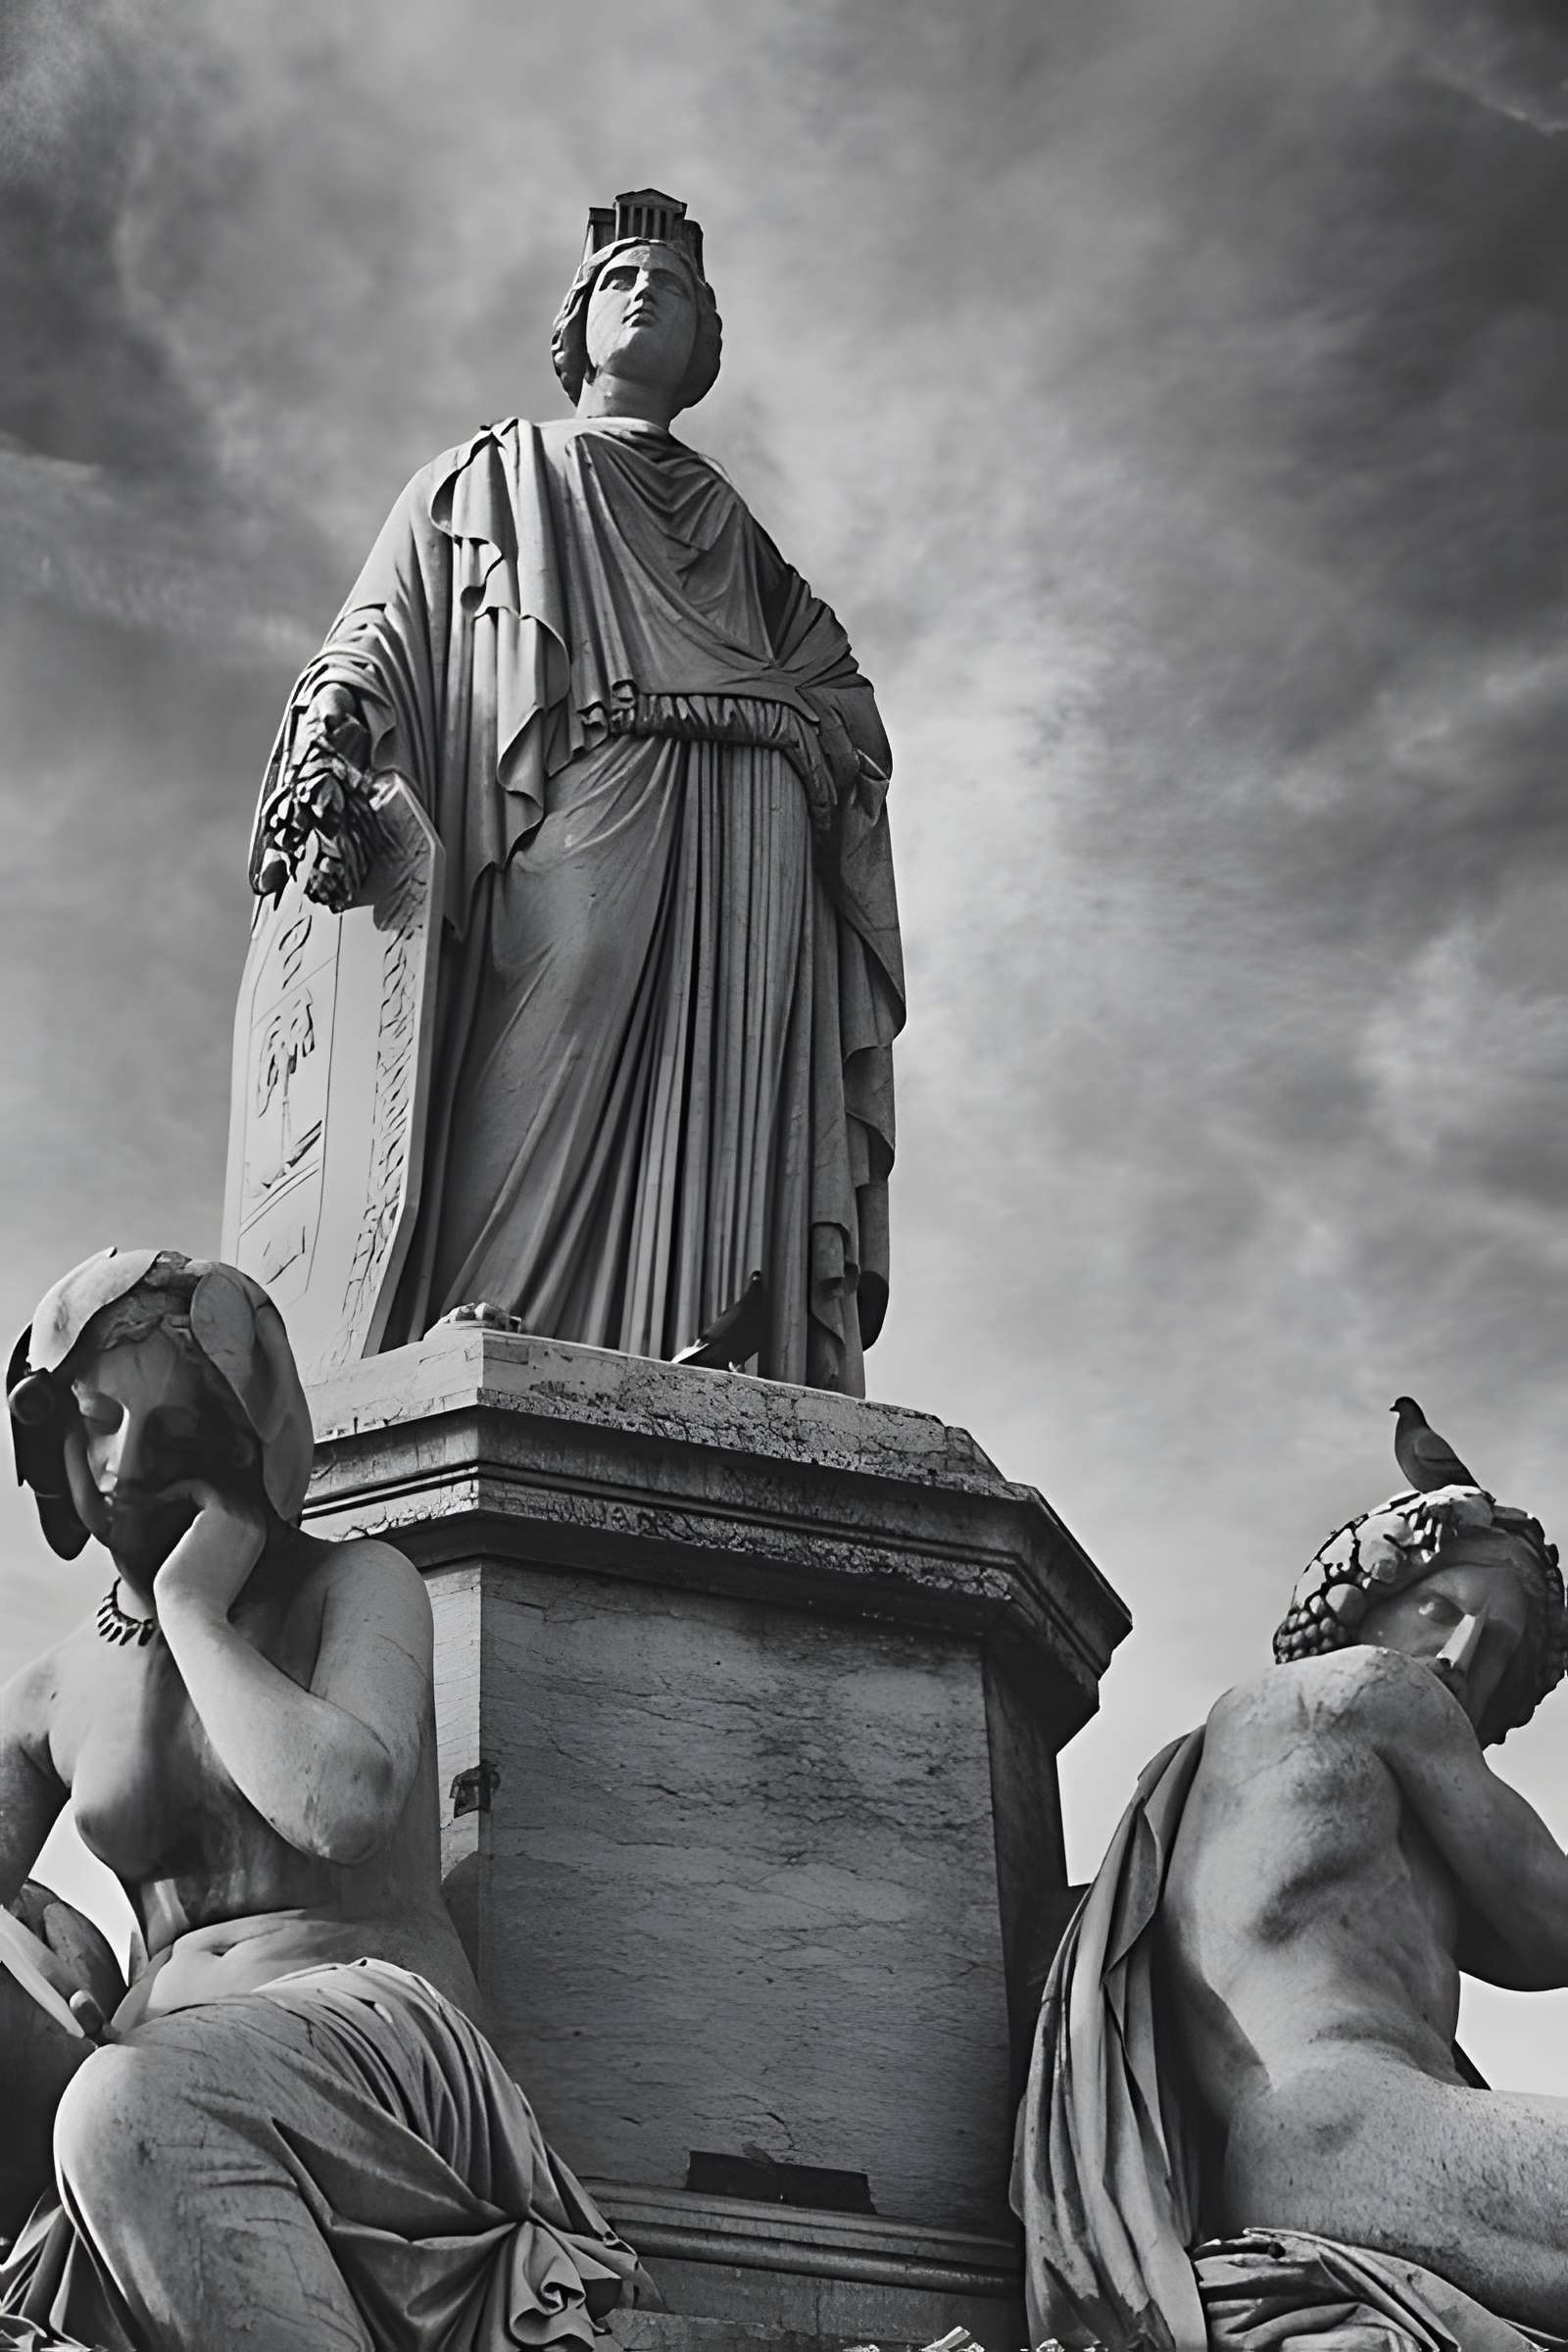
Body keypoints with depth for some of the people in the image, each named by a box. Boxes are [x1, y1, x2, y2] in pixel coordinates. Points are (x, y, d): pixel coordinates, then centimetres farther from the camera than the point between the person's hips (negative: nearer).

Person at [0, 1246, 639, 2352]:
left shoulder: (355, 1586, 7)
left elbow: (340, 1806, -15)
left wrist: (193, 1608, -4)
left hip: (383, 2022, -4)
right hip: (169, 2067, 4)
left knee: (139, 2109, -38)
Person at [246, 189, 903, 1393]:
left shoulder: (735, 529, 37)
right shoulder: (483, 482, 29)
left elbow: (847, 703, 23)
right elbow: (377, 640, 12)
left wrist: (809, 733, -2)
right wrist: (333, 753, -10)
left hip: (748, 866, 3)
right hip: (567, 836, -3)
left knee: (721, 1175, -16)